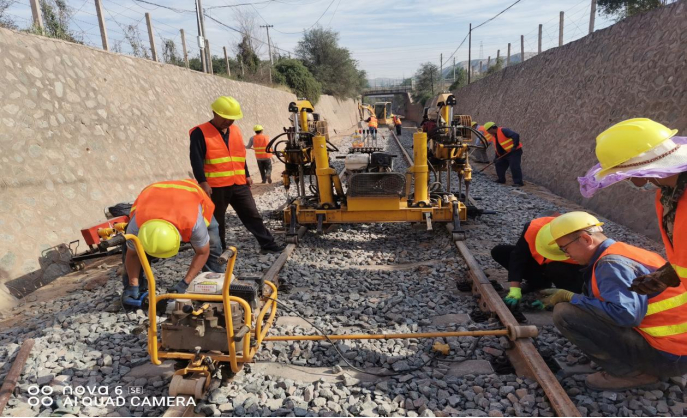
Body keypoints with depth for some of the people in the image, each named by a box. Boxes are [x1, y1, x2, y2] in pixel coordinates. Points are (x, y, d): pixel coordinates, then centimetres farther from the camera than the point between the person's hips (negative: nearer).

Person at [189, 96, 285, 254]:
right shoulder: (200, 133, -7)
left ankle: (267, 243, 12)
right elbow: (196, 159, -12)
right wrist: (202, 182, -19)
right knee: (217, 220, 8)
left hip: (239, 184, 5)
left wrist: (247, 175, 20)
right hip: (216, 186, -5)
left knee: (252, 215, 6)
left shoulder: (235, 130, 13)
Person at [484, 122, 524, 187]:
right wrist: (496, 158, 14)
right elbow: (498, 148, 19)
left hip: (514, 152, -10)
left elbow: (516, 135, -27)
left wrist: (515, 146, -32)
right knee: (499, 164, 10)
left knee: (514, 166, -19)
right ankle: (501, 180, 22)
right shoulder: (494, 136, 13)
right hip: (505, 154, 10)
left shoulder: (503, 131, -16)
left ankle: (518, 182, -17)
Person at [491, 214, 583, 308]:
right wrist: (515, 290, -38)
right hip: (539, 262, 3)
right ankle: (539, 282, -2)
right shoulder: (533, 227, -32)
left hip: (568, 271, -3)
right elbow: (517, 257, -30)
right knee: (499, 252, -13)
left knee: (556, 269, -40)